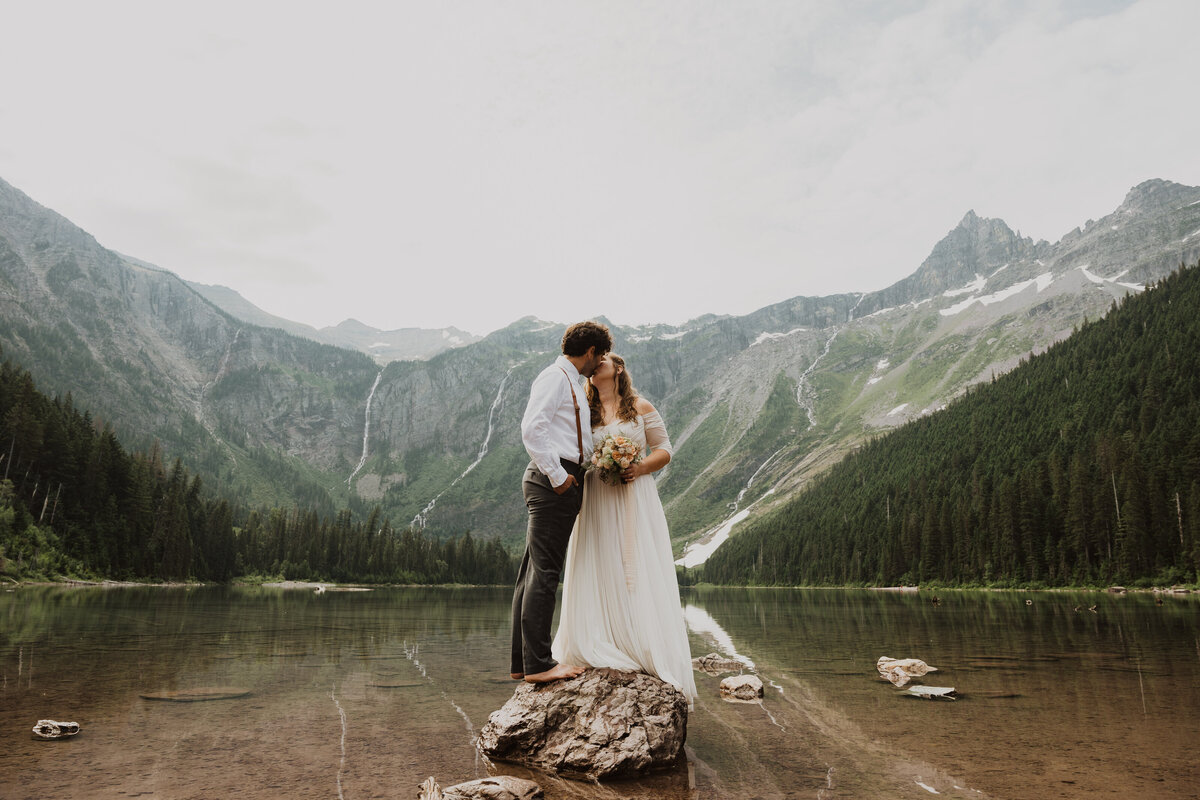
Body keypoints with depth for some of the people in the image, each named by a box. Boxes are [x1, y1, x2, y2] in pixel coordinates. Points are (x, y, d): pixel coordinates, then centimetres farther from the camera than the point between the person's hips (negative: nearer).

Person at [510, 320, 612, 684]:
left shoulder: (573, 383, 24)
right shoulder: (555, 377, -6)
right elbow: (532, 429, -18)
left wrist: (575, 480, 17)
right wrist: (557, 475, -17)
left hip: (565, 482, 10)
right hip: (553, 480, -10)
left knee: (533, 573, 10)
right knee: (544, 572, -8)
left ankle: (522, 663, 16)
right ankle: (538, 664, -3)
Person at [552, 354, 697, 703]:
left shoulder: (641, 408, 5)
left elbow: (664, 451, 5)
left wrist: (641, 467, -13)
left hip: (635, 499, -2)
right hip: (596, 502, 2)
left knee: (640, 575, -3)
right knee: (600, 575, -1)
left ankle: (648, 652, 5)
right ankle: (604, 652, 8)